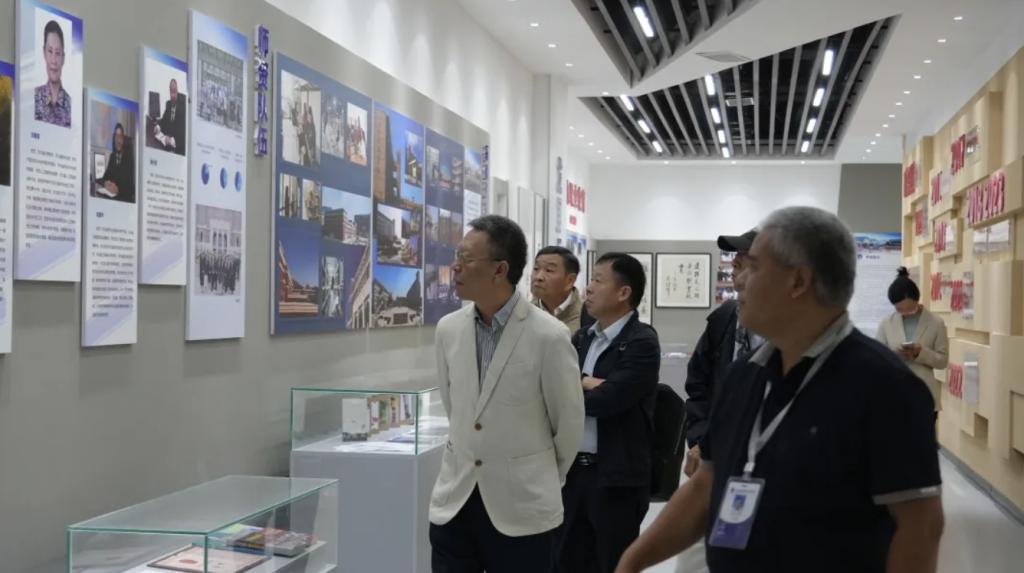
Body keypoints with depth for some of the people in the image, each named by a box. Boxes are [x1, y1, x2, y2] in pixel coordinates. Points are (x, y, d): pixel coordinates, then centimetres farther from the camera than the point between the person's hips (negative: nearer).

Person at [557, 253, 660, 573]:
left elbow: (608, 399, -21)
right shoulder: (581, 339, 12)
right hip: (574, 470, 7)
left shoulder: (642, 343, -13)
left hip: (617, 477, -7)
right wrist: (586, 384, -14)